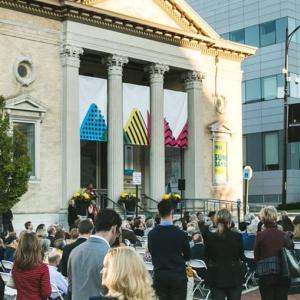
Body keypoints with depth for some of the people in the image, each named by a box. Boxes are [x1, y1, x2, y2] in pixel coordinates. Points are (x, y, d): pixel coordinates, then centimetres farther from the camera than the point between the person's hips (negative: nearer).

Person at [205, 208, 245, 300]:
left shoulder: (209, 238, -8)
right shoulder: (237, 236, -9)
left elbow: (206, 258, 2)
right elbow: (242, 257, 3)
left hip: (216, 278, 0)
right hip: (234, 276, 0)